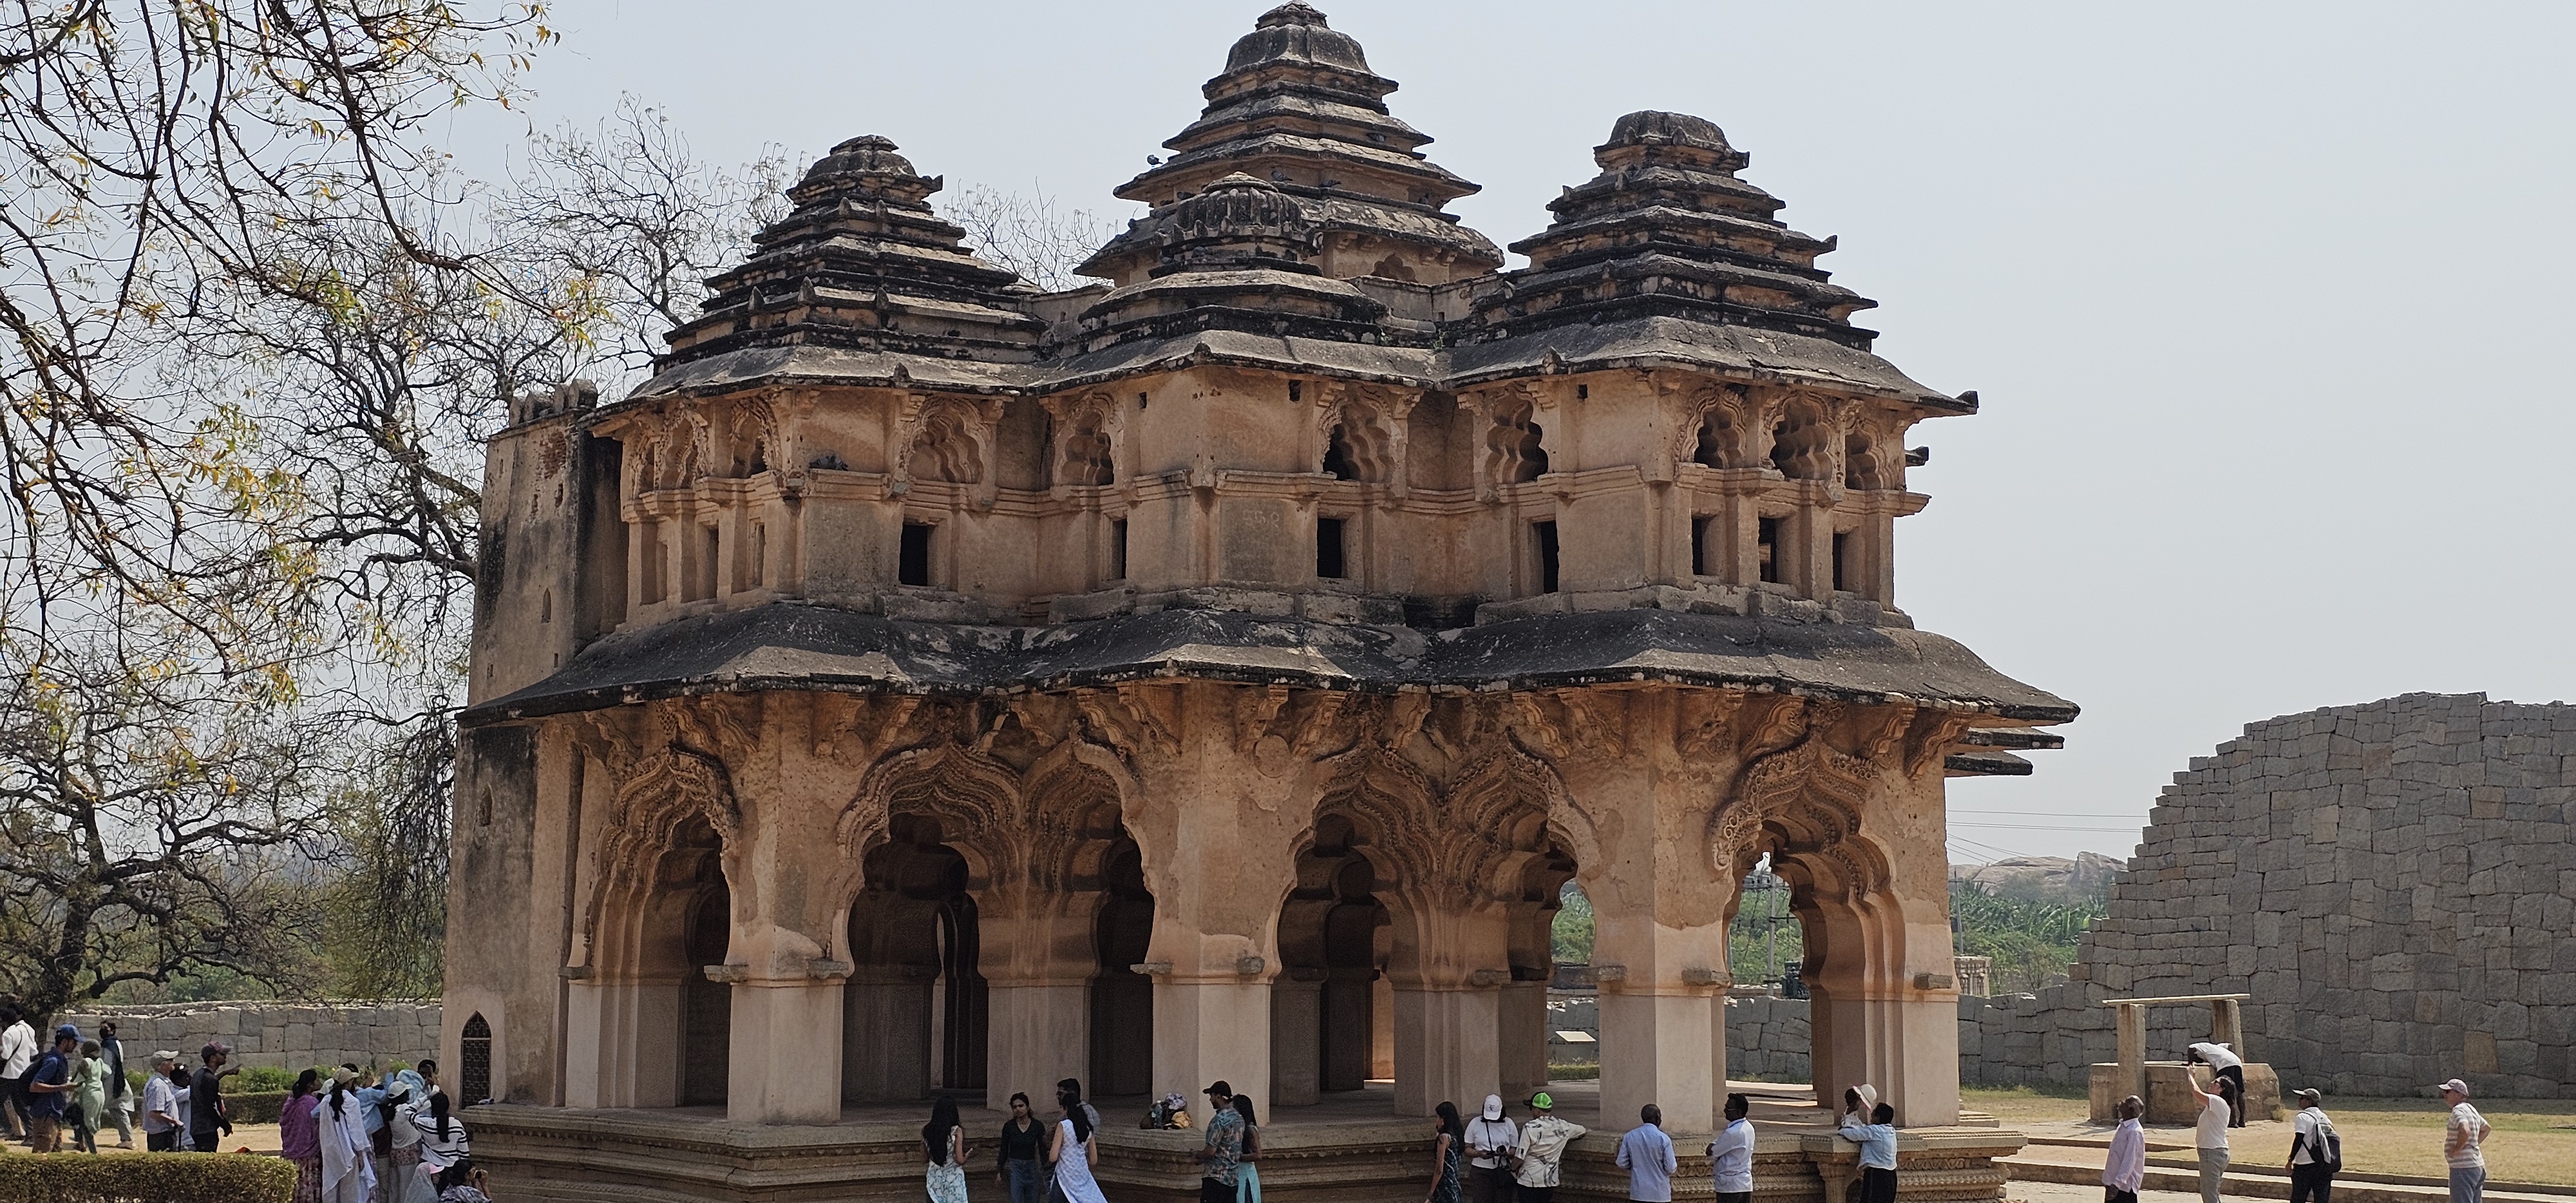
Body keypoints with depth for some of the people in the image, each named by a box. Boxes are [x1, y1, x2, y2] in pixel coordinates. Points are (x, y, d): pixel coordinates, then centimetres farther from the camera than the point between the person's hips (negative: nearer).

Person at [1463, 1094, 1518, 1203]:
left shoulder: (1508, 1124, 2)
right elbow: (1467, 1149, 1)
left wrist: (1507, 1154, -17)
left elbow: (1515, 1149, 6)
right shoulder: (1475, 1123, -1)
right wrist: (1479, 1153, -19)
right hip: (1480, 1172, -1)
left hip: (1503, 1172, 1)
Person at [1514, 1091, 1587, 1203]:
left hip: (1529, 1180, -5)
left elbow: (1520, 1157, -15)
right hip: (1550, 1180, 5)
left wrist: (1513, 1171, 4)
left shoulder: (1530, 1128, -18)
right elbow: (1582, 1131, 20)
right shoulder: (1562, 1126, 0)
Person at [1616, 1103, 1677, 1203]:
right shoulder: (1663, 1139, -12)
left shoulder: (1629, 1137, -2)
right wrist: (1676, 1165, 13)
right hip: (1659, 1193, -3)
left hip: (1638, 1191, 3)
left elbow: (1622, 1163, 2)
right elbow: (1671, 1168, -10)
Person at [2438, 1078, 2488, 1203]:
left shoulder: (2459, 1110, -14)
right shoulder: (2471, 1109, 16)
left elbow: (2465, 1131, -34)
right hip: (2478, 1166, 10)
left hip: (2463, 1168, -10)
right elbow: (2486, 1129, 33)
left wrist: (2457, 1149, -20)